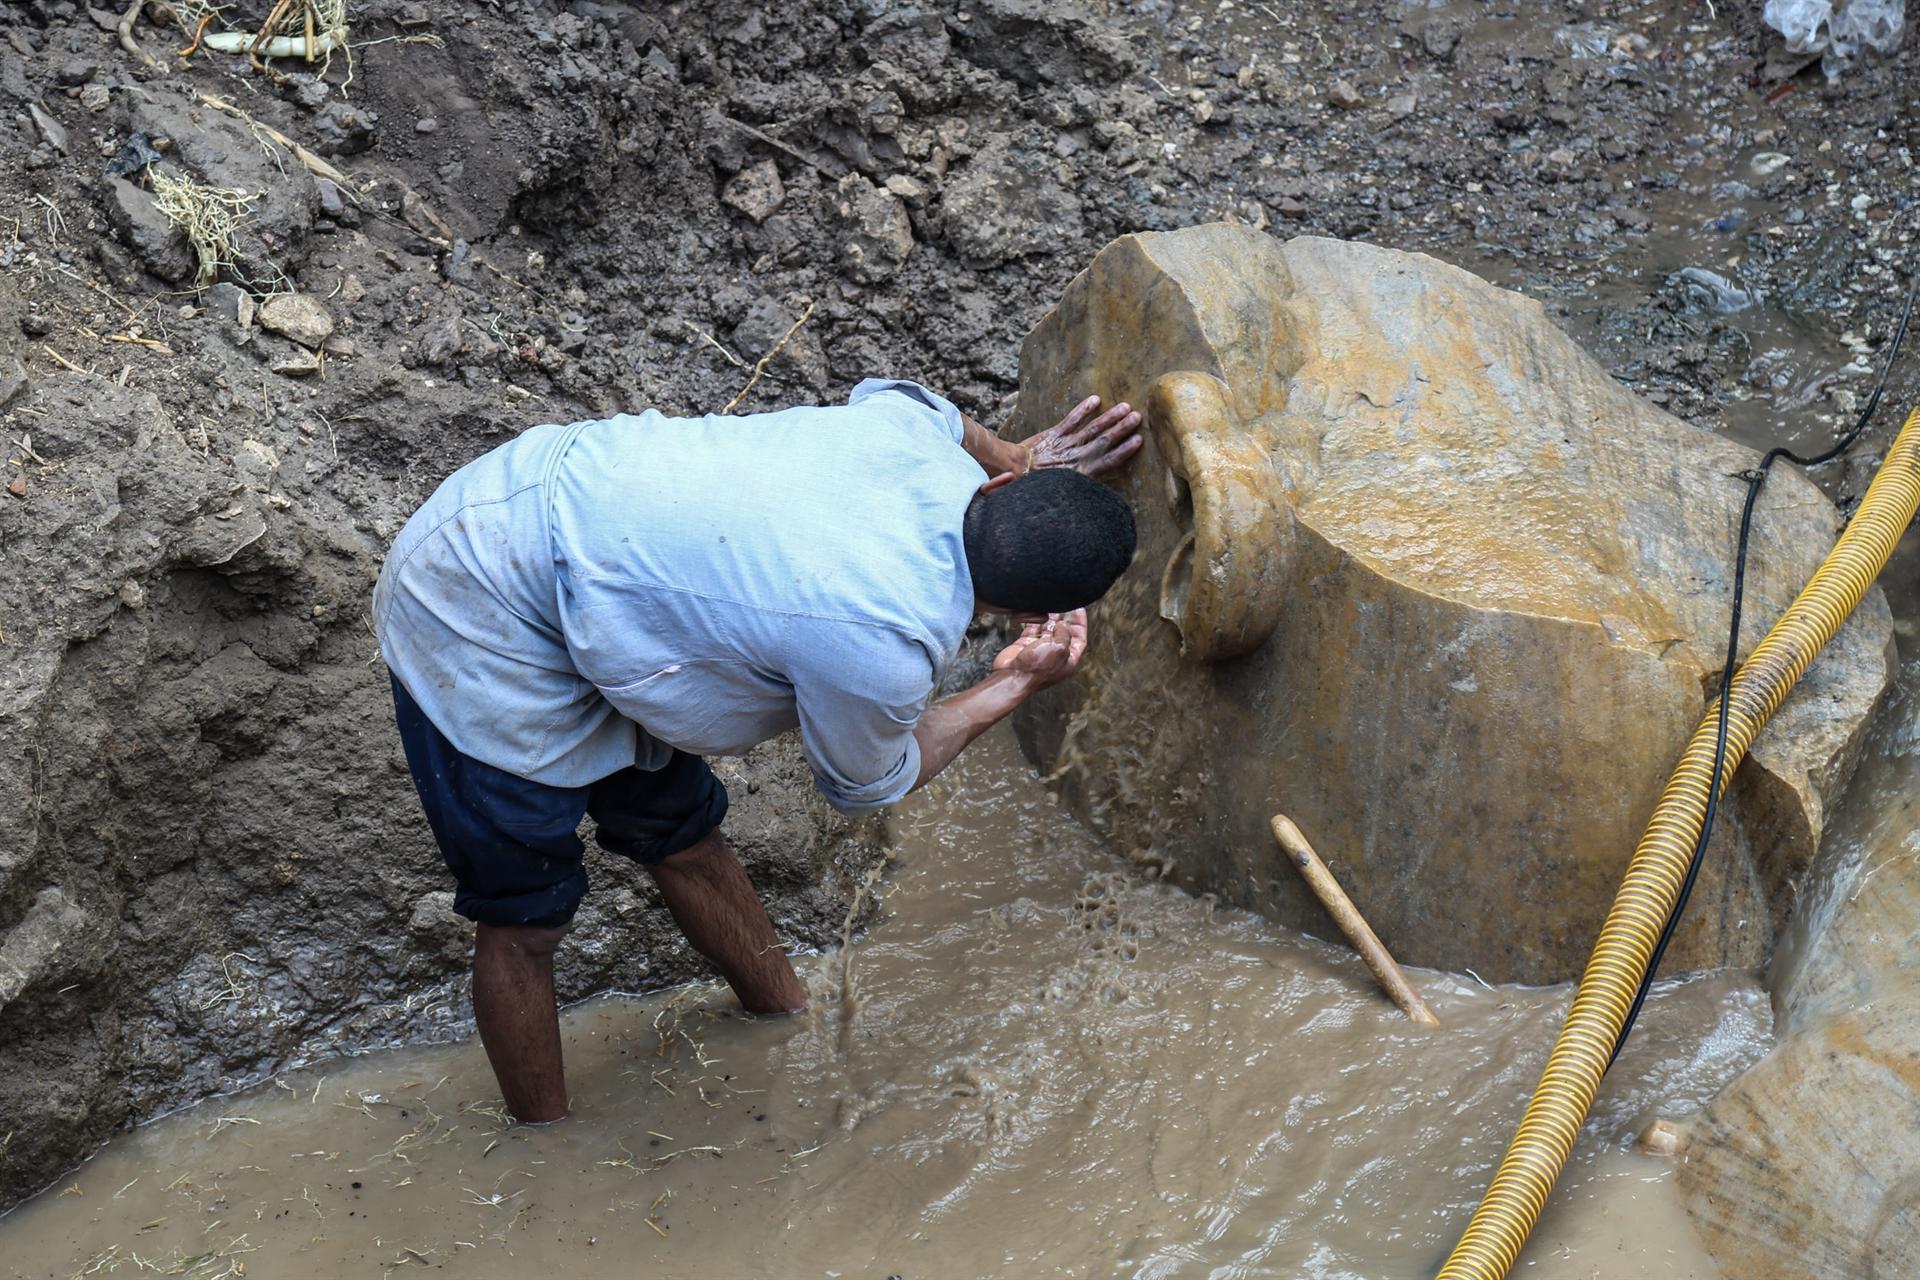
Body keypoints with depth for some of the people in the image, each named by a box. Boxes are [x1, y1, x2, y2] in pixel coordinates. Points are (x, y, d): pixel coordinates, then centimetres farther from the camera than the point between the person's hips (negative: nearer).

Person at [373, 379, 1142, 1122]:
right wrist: (1016, 685, -3)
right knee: (525, 919, 6)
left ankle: (798, 1034, 37)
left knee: (682, 834, 21)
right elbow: (863, 786, -5)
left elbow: (888, 397, 17)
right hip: (480, 630, -9)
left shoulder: (923, 437, -11)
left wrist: (1018, 463, 20)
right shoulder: (884, 653, -30)